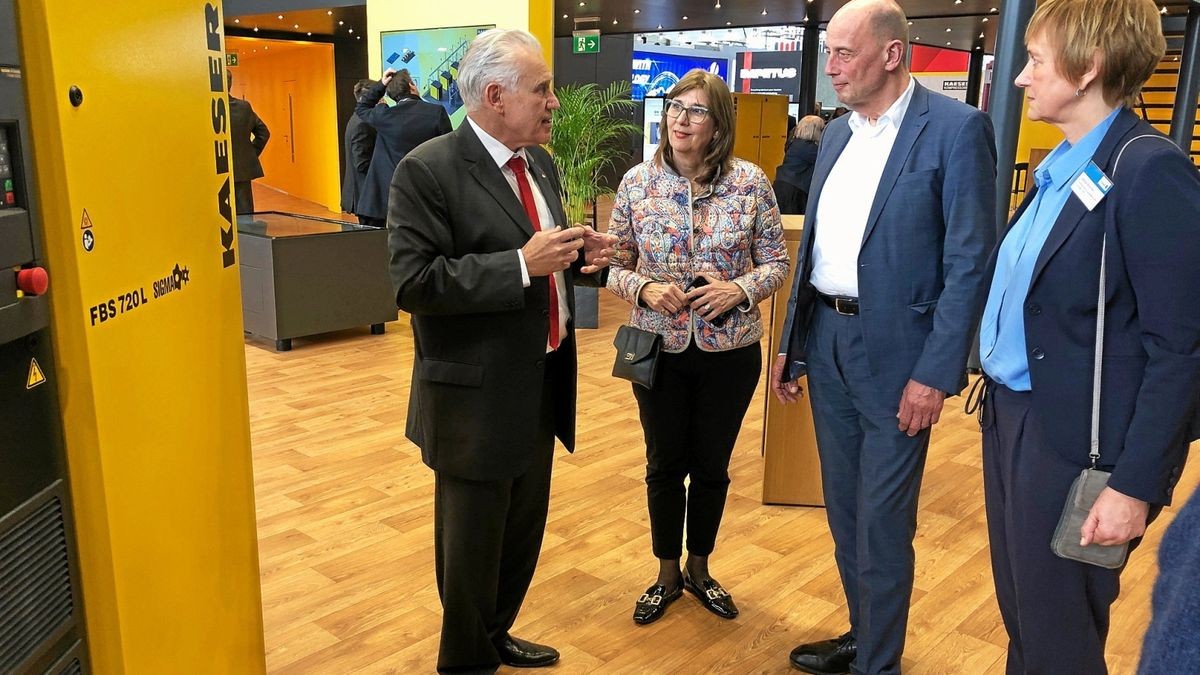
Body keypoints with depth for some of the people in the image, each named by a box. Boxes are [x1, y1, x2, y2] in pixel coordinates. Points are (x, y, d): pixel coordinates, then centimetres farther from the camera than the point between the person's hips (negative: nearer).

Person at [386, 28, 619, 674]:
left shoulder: (540, 163, 8)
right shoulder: (428, 170, -16)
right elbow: (414, 283, -23)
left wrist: (581, 256, -4)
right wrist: (522, 265, -28)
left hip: (541, 386, 8)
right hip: (478, 397, -8)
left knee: (524, 529, 22)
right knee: (473, 542, 11)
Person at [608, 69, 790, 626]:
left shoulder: (750, 182, -6)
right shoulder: (637, 182, -4)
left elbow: (776, 261, -1)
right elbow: (614, 264, 1)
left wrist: (740, 290, -20)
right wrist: (644, 287, -19)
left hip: (730, 351, 0)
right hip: (660, 348, 0)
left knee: (712, 466, 15)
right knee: (665, 466, 14)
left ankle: (698, 569, 38)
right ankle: (667, 574, 35)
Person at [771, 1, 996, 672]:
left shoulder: (956, 128, -10)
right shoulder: (836, 134, 11)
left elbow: (970, 262, -13)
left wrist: (936, 372, -17)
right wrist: (790, 344, 13)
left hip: (895, 352, -7)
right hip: (826, 340, 7)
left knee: (883, 523, 3)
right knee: (844, 508, 17)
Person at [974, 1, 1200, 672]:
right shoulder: (1062, 168, 10)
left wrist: (1134, 485, -19)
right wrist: (1000, 407, 16)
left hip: (1075, 441, -8)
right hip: (1012, 417, 8)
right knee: (1020, 619, 22)